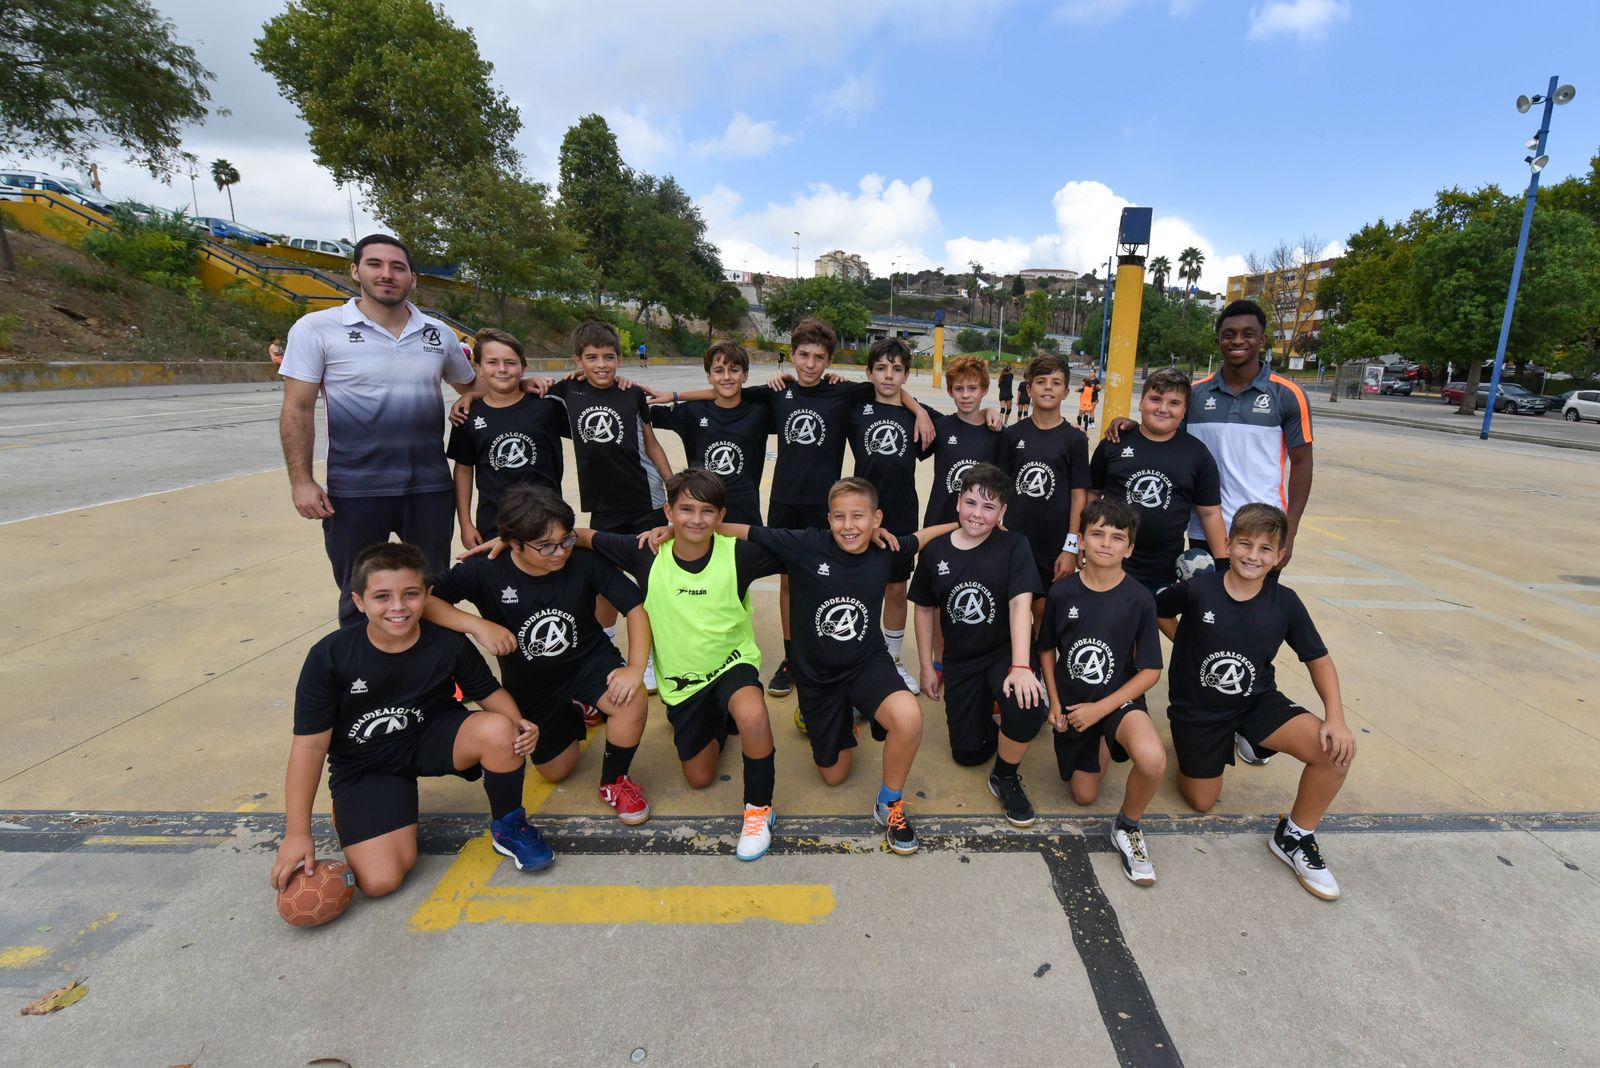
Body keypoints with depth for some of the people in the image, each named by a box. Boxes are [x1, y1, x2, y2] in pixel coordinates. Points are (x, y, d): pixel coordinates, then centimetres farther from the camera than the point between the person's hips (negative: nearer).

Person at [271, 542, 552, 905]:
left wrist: (517, 725, -26)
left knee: (499, 729, -32)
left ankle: (508, 829, -3)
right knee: (379, 881, -17)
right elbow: (310, 744, -12)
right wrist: (297, 832, -13)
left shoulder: (449, 643, -17)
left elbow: (490, 693, -3)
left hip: (432, 738, 1)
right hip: (365, 765, 0)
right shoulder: (329, 656, -19)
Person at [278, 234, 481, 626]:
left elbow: (472, 386, 21)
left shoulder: (438, 333, 7)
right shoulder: (318, 328, -3)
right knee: (358, 600, 13)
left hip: (429, 487, 3)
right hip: (354, 491, -2)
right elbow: (297, 409, -3)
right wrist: (301, 480, -10)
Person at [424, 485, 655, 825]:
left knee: (632, 702, -33)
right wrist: (478, 625, -37)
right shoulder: (486, 570, -23)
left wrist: (636, 668, -31)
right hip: (530, 684, 2)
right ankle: (571, 712, 46)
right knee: (555, 771, 14)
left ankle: (614, 782, -3)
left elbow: (636, 607, -20)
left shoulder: (584, 561, -25)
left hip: (589, 660, -1)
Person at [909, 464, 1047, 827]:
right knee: (967, 753, 2)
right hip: (959, 661, 3)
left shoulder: (1014, 547, -12)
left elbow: (1020, 603, -23)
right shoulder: (935, 550, -4)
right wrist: (927, 667, 6)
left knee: (1028, 707, -34)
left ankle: (1005, 777, -4)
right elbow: (925, 609, 5)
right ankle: (990, 713, 38)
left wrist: (1021, 666, -34)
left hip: (1004, 653, -3)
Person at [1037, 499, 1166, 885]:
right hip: (1073, 704, 3)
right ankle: (1101, 748, 43)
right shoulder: (1062, 592, -9)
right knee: (1085, 796, 11)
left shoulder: (1139, 599, -14)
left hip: (1120, 698, -2)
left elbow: (1150, 670, -10)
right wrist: (1054, 702, -2)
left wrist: (1101, 708, -16)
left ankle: (1127, 826, -3)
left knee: (1153, 760, -34)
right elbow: (1047, 648, 6)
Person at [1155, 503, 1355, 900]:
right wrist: (1190, 647, -6)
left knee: (1336, 749, -22)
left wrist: (1336, 718, -14)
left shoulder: (1284, 602, -12)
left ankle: (1294, 837, 1)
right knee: (1202, 802, 6)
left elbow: (1319, 659, -2)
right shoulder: (1196, 590, -20)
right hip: (1197, 707, -2)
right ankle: (1188, 748, 39)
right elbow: (1158, 611, 1)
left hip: (1257, 701, 2)